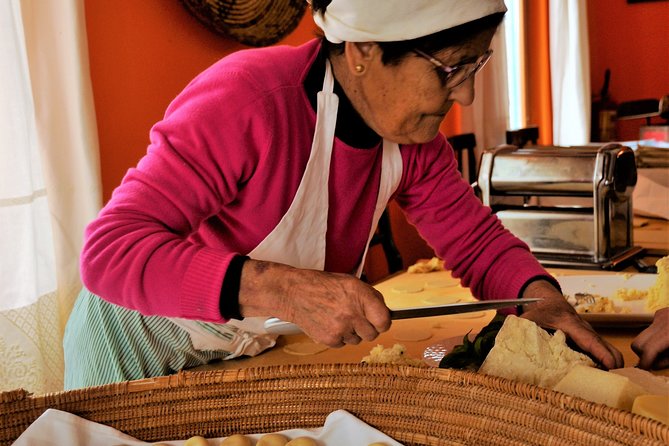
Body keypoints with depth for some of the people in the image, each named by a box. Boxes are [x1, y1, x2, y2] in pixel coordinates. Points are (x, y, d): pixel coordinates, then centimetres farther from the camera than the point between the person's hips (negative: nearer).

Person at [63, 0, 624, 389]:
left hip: (254, 352, 6)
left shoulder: (413, 135, -12)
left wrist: (539, 293, -24)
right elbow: (110, 250, -38)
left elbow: (476, 239, -2)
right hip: (142, 348, -5)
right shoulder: (247, 101, -34)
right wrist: (282, 289, -49)